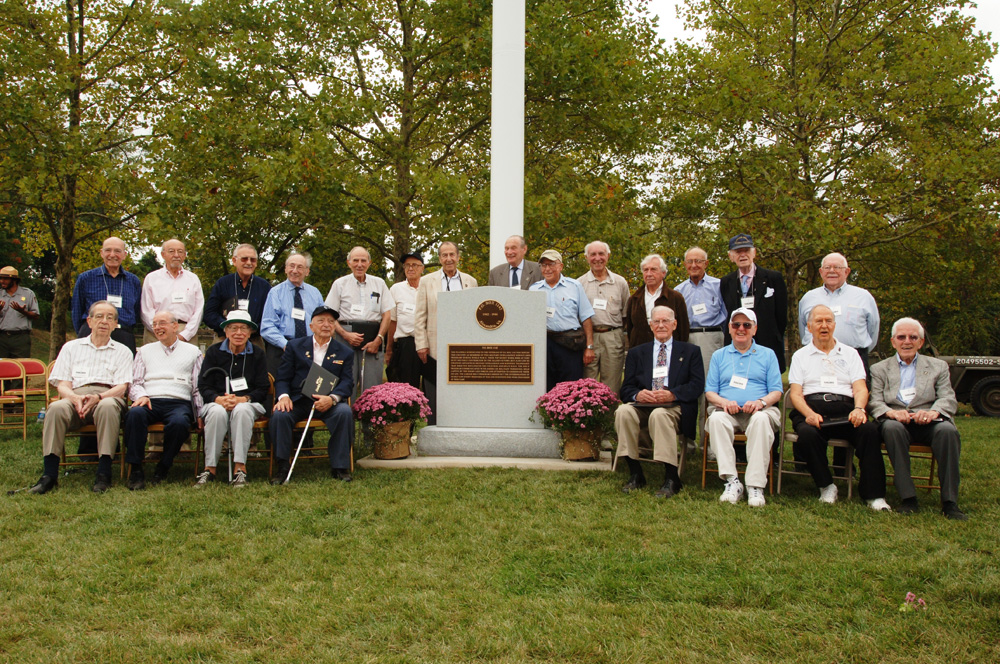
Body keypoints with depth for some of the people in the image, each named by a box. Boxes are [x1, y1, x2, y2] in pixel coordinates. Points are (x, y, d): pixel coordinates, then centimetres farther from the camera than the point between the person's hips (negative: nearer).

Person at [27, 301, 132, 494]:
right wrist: (75, 398, -11)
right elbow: (61, 384, 13)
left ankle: (104, 474, -38)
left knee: (107, 407, -39)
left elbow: (121, 387, 5)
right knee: (56, 408, -34)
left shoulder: (122, 351, 20)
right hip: (75, 397, 2)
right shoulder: (71, 347, 24)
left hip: (107, 397, -1)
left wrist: (98, 397, -16)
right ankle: (49, 474, -34)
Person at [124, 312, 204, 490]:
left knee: (180, 422, -37)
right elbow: (135, 383, 17)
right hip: (150, 401, 1)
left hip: (179, 402, -1)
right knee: (135, 414, -35)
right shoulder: (145, 351, 25)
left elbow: (198, 388, 14)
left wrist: (201, 412, 0)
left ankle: (163, 468, -16)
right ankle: (135, 470, -28)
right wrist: (141, 396, -6)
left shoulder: (193, 352, 20)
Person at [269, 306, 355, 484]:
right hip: (298, 401, 0)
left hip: (328, 403, 0)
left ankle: (340, 468, -19)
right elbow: (282, 378, 8)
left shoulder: (344, 352, 13)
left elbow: (347, 382, 1)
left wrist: (332, 398, -21)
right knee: (280, 414, -30)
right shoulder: (295, 346, 13)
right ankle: (282, 468, -15)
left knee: (344, 413, -31)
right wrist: (284, 396, -16)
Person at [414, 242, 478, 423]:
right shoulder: (426, 281, 9)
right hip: (435, 347, -1)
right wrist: (421, 345, -2)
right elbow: (419, 316, 5)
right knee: (434, 398, 2)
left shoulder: (470, 282, 12)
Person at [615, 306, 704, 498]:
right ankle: (635, 474, -22)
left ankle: (671, 479, -31)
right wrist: (638, 394, -12)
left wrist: (672, 394, -16)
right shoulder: (637, 353, 23)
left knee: (659, 414, -37)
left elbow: (697, 385, 2)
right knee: (623, 411, -30)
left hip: (675, 406, -3)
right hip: (643, 405, 3)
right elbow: (626, 388, 13)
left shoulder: (690, 351, 17)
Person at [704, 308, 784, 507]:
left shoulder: (767, 354, 18)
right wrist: (724, 402, -10)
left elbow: (776, 392, 9)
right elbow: (709, 391, 13)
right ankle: (732, 481, -37)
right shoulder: (719, 356, 21)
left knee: (761, 419, -37)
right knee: (716, 419, -34)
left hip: (758, 410, -1)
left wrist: (761, 402, -14)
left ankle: (756, 486, -37)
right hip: (727, 410, 1)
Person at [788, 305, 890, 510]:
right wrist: (809, 414, -15)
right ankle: (826, 487, -16)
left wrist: (859, 409, -14)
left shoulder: (849, 353, 23)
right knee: (807, 434, -36)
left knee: (870, 430, -31)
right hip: (811, 408, -1)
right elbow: (795, 393, 7)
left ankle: (873, 494, -25)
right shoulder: (800, 355, 20)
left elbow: (860, 388, 10)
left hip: (845, 410, 1)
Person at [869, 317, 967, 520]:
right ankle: (908, 498, -34)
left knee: (948, 431, -34)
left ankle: (949, 502, -30)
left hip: (928, 422, 1)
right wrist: (891, 412, -20)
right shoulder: (880, 369, 20)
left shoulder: (938, 366, 20)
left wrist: (933, 412, -19)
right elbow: (874, 401, 4)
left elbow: (948, 399, 5)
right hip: (896, 421, 0)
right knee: (892, 428, -36)